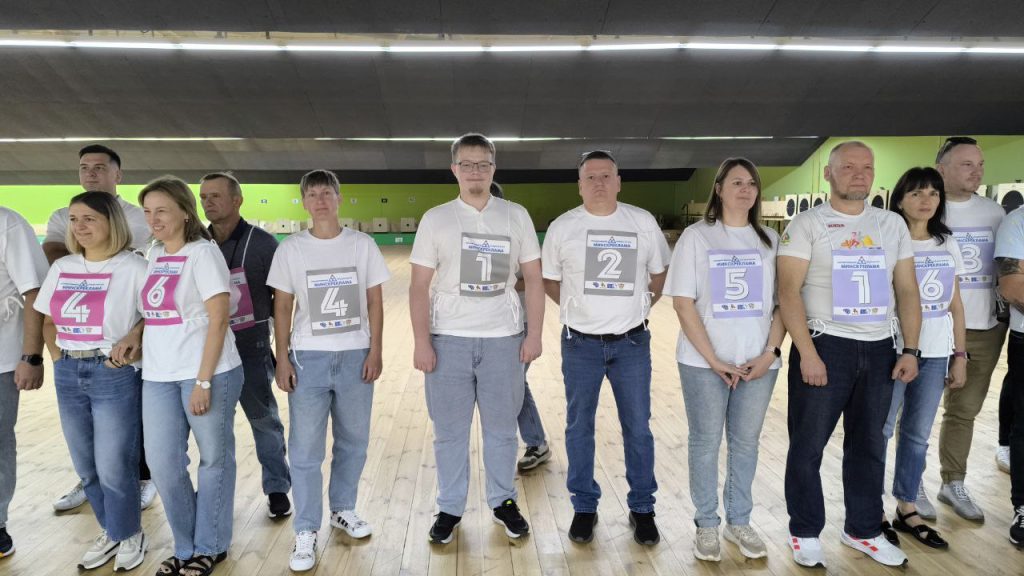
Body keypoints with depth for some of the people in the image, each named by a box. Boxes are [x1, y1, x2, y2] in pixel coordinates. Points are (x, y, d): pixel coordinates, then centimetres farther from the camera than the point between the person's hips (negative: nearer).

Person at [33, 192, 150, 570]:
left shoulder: (133, 267, -10)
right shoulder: (61, 267, 8)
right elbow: (49, 319, 16)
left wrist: (134, 336, -21)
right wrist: (61, 359, 7)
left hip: (116, 374, -6)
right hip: (68, 375, 6)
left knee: (114, 467, 1)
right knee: (86, 467, 15)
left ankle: (129, 534, 24)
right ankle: (109, 531, 34)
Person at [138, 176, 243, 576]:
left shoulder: (202, 252, -9)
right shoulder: (154, 255, 11)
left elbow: (218, 319, -14)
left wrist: (203, 381, -17)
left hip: (207, 374, -6)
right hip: (158, 376, 7)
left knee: (214, 460, 8)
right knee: (163, 465, 9)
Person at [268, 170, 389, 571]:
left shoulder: (362, 245, 0)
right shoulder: (291, 249, -1)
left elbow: (375, 302, 2)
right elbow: (283, 308, 2)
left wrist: (375, 352, -3)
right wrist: (282, 359, -3)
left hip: (355, 357, 1)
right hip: (309, 358, -1)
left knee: (353, 442, 12)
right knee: (305, 449, 2)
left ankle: (342, 510, 32)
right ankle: (306, 531, 15)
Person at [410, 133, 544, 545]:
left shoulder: (516, 216, 4)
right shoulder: (435, 219, 2)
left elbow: (533, 279, 5)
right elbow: (419, 285, 0)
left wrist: (534, 334, -1)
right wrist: (421, 341, -7)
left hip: (504, 339, 1)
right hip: (448, 339, 0)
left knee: (501, 428, 11)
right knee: (449, 430, 8)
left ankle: (503, 502, 29)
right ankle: (450, 509, 24)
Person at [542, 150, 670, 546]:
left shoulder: (643, 222, 0)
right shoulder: (562, 227, -2)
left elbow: (660, 272, 12)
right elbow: (549, 280, 9)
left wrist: (641, 306, 6)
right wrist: (578, 307, 3)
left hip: (632, 344, 0)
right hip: (580, 345, 0)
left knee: (638, 429, 7)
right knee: (579, 428, 9)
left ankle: (642, 509, 24)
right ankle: (584, 507, 25)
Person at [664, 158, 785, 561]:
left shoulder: (770, 240, 8)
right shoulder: (696, 236, -1)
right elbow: (683, 303, -6)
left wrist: (768, 354, -7)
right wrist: (714, 360, -11)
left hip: (758, 362, 3)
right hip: (704, 362, -2)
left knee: (746, 442, 12)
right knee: (705, 442, 6)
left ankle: (739, 521, 28)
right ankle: (706, 524, 21)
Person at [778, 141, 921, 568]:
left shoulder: (893, 224, 9)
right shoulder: (807, 224, -5)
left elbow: (907, 290, 10)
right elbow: (788, 291, -11)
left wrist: (910, 349, 2)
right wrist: (807, 353, -17)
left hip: (880, 349, 5)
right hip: (824, 346, -4)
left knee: (869, 446, 14)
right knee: (808, 445, 3)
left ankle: (862, 530, 30)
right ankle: (804, 532, 20)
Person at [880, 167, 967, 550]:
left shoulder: (948, 245, 11)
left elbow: (955, 305, 13)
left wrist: (960, 354, 9)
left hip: (935, 354, 5)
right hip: (893, 351, -5)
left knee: (918, 434, 12)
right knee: (880, 431, 1)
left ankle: (907, 508, 24)